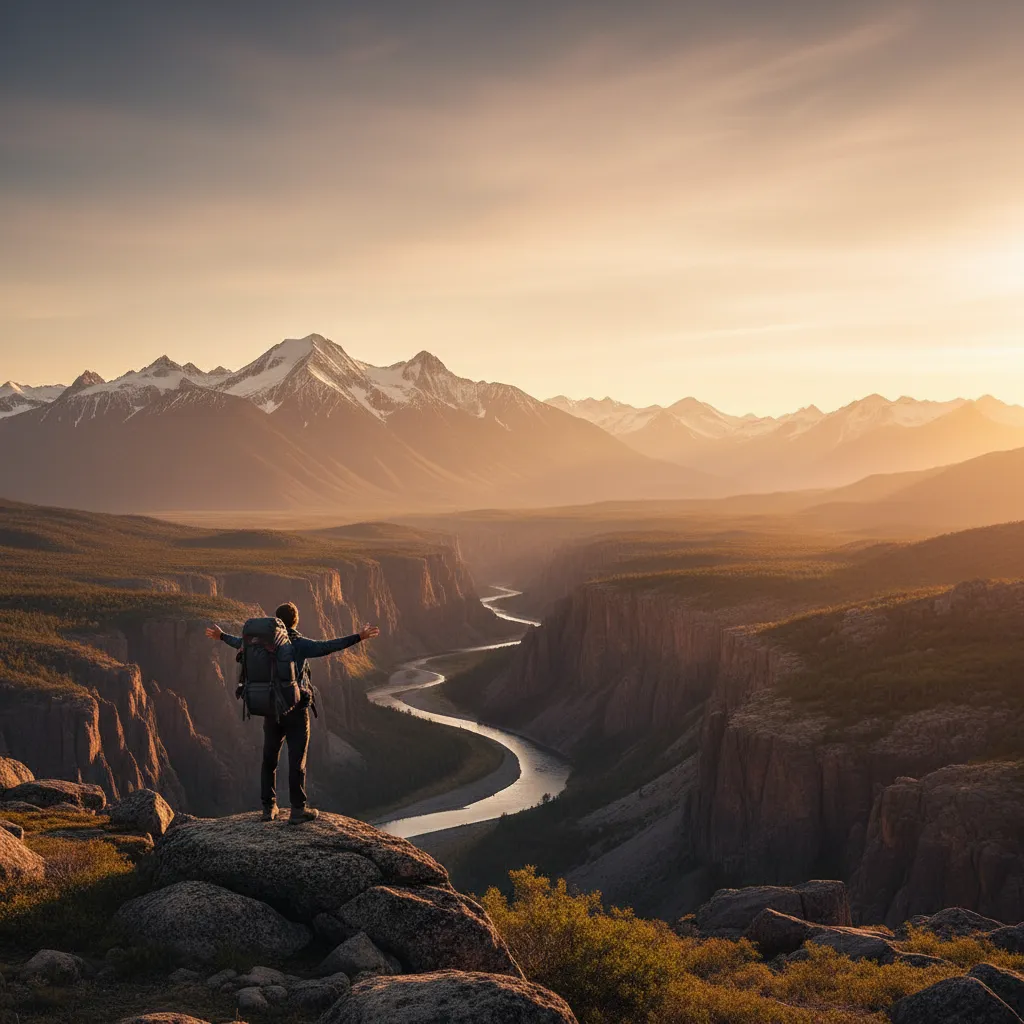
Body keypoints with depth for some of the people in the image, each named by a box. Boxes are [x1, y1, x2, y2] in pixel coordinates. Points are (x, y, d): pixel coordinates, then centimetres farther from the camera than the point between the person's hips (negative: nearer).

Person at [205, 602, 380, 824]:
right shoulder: (300, 644, -10)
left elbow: (240, 642, 21)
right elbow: (327, 646, -23)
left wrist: (221, 636, 40)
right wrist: (358, 637, -26)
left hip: (271, 710, 4)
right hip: (296, 710, -4)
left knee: (269, 759, 13)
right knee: (297, 760, -1)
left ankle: (269, 807, 17)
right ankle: (298, 809, -2)